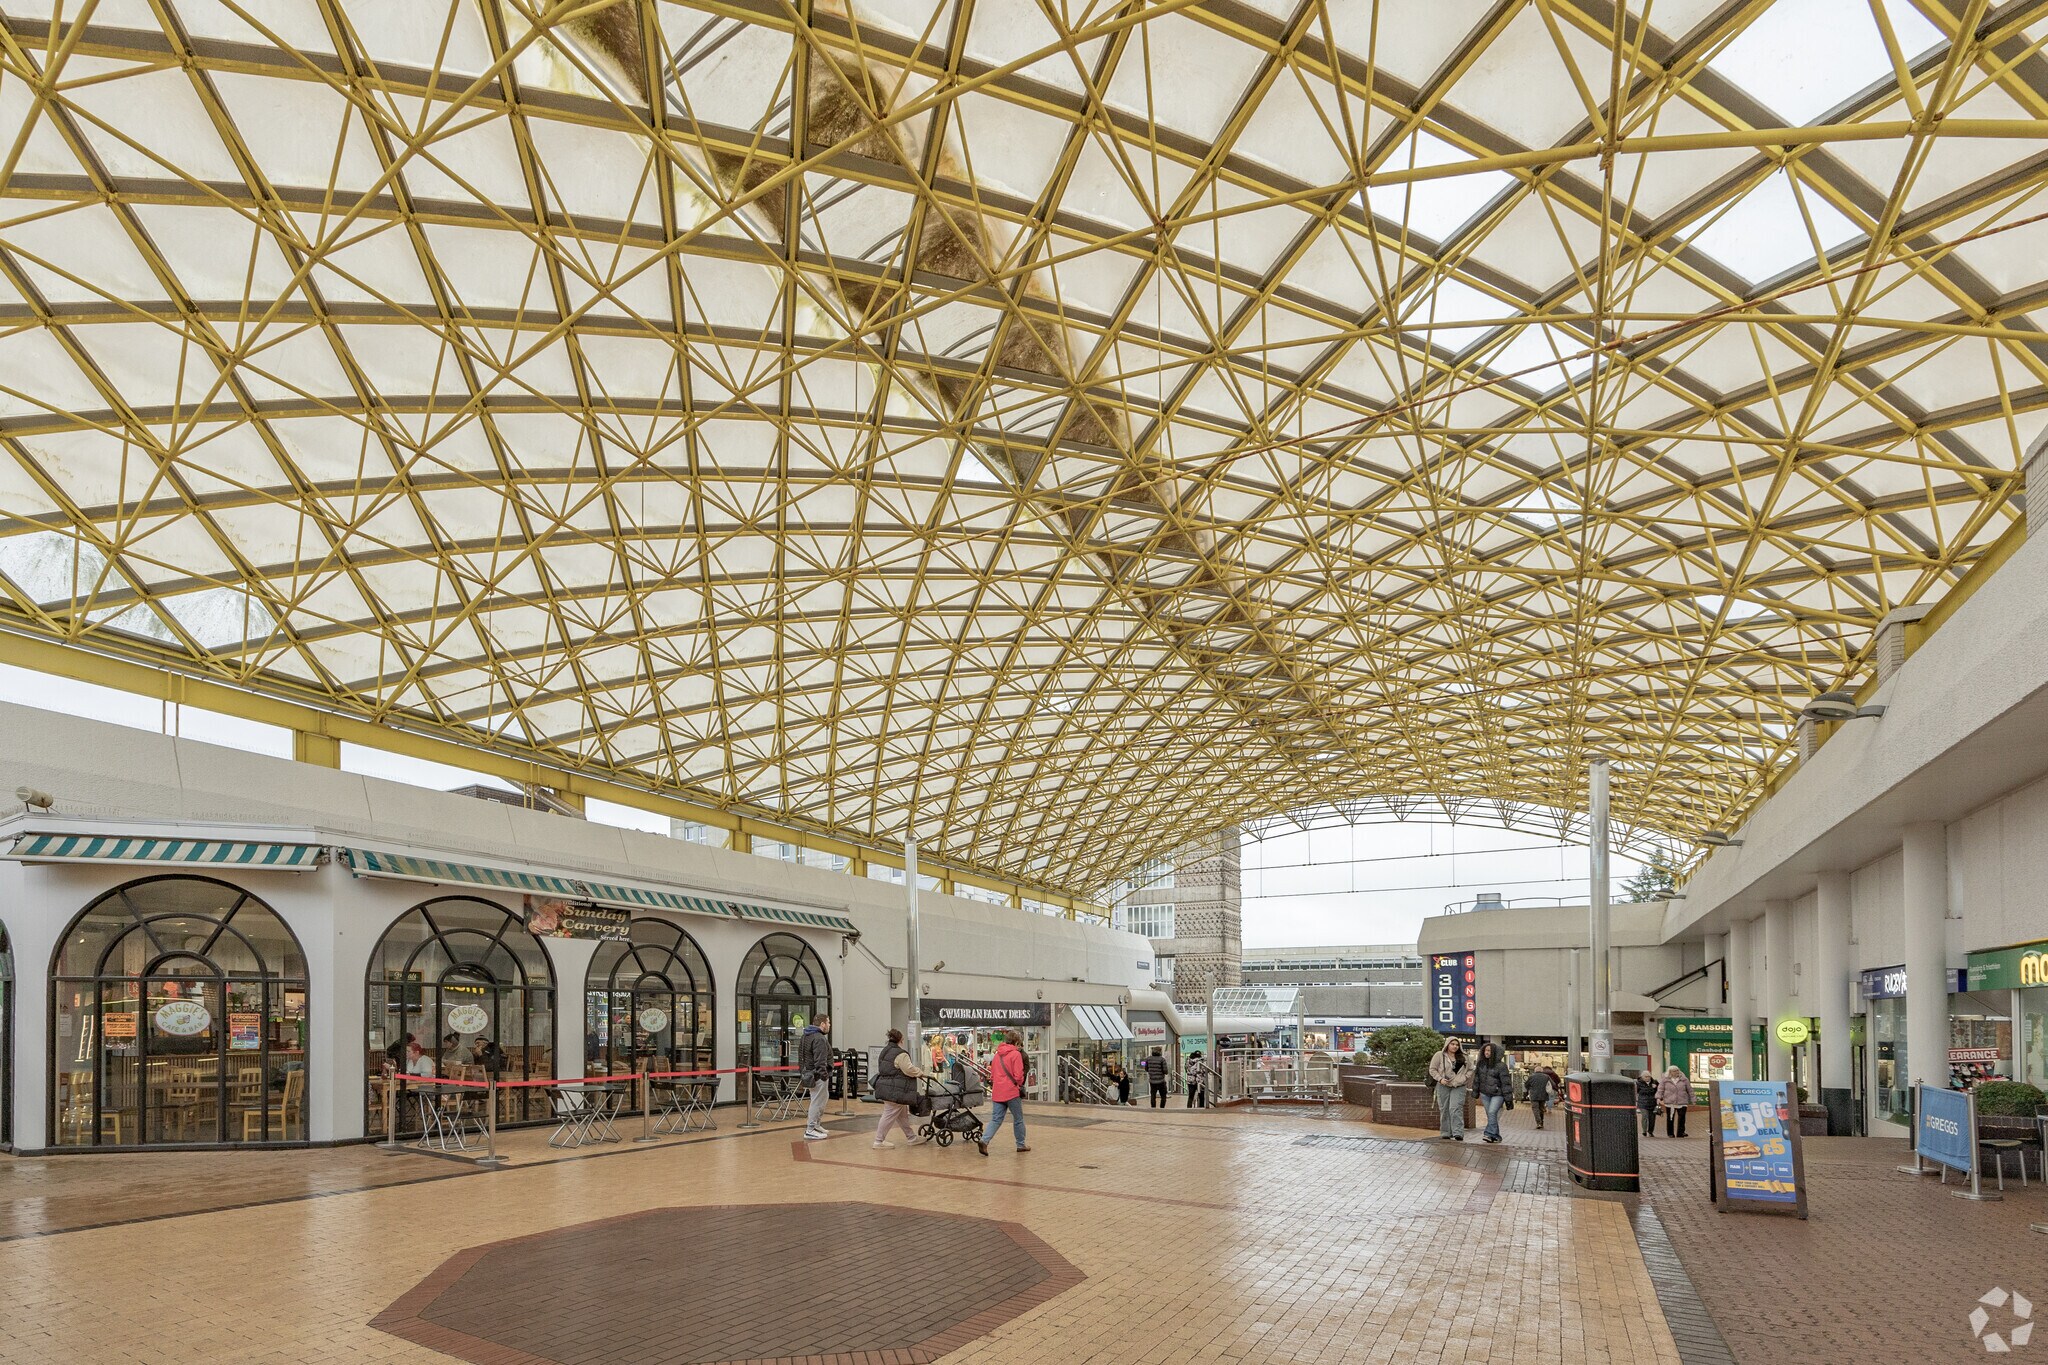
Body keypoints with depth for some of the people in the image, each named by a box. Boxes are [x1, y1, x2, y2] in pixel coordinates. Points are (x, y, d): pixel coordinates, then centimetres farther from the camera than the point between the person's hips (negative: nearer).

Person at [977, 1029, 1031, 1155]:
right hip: (1012, 1091, -5)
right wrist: (1019, 1084, 7)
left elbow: (992, 1073, 17)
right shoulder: (1016, 1054, -9)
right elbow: (1018, 1076, -12)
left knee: (996, 1119, 5)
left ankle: (984, 1140, -15)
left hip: (997, 1092, 5)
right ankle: (1021, 1145, 20)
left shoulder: (997, 1054, 11)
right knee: (1018, 1119, 11)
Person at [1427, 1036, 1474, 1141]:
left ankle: (1458, 1133, -15)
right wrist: (1440, 1079, -12)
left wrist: (1465, 1077, 1)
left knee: (1456, 1109, -13)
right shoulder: (1439, 1056, 1)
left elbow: (1470, 1069, 19)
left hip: (1459, 1087, 0)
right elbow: (1432, 1069, 1)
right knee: (1444, 1110, 4)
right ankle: (1445, 1133, 12)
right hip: (1443, 1086, 0)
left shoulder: (1464, 1057, 10)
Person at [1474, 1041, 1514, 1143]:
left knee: (1492, 1113, -19)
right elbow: (1477, 1078, 16)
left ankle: (1489, 1134, -22)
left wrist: (1508, 1099, -13)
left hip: (1497, 1094, -6)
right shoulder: (1481, 1064, 6)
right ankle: (1496, 1136, 11)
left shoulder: (1500, 1066, -11)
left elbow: (1506, 1082, -12)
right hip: (1485, 1094, 6)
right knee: (1490, 1115, 5)